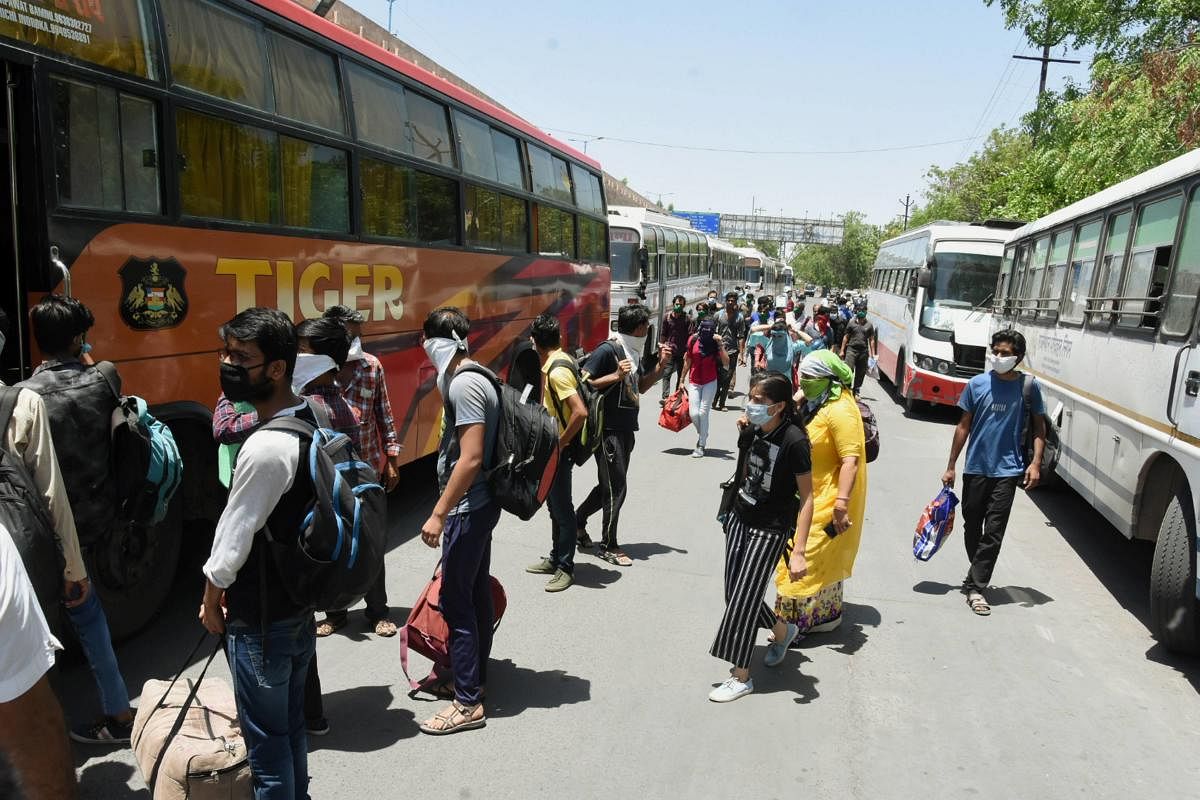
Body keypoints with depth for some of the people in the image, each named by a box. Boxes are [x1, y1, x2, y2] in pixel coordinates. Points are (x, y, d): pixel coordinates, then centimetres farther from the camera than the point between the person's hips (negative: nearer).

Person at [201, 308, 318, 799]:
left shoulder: (266, 447, -28)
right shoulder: (314, 421, 0)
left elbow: (233, 538, -19)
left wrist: (211, 601, 0)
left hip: (261, 623, -8)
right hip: (303, 606, 8)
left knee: (266, 740, 10)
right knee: (292, 725, 23)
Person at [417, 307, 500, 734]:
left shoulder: (464, 384, -20)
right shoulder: (474, 377, 11)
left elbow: (471, 458, -25)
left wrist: (439, 514, -21)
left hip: (467, 509, -10)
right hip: (479, 504, 10)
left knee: (456, 602, -3)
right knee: (478, 592, 18)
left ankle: (468, 703, 7)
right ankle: (476, 676, 32)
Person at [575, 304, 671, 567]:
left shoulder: (634, 352, 10)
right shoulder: (607, 351, -16)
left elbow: (641, 386, 19)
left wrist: (661, 364, 7)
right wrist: (616, 376, -25)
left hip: (626, 429, 9)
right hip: (609, 430, -9)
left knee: (610, 484, 18)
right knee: (615, 488, -1)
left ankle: (578, 520, 37)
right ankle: (608, 546, 14)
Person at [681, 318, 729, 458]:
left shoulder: (716, 342, -10)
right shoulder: (693, 340, -6)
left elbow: (726, 363, -20)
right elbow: (688, 361, 6)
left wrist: (720, 344, -27)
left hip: (710, 383, -2)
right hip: (694, 383, 2)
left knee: (703, 412, -6)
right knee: (694, 414, -5)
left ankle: (701, 446, 6)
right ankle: (702, 434, 26)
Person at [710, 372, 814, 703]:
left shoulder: (794, 441, -22)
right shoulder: (751, 431, -3)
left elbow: (806, 498, -20)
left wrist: (798, 551, -23)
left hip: (770, 531, -7)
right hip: (740, 519, 7)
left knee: (743, 599, -3)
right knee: (735, 592, 12)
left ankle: (741, 677, 14)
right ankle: (782, 630, 41)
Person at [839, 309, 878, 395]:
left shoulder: (869, 325, 7)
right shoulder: (851, 323, 4)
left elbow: (872, 340, 9)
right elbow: (846, 337, 8)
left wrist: (873, 354, 5)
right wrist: (842, 350, 4)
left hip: (863, 351, 2)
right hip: (851, 350, -2)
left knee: (860, 373, 9)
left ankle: (856, 391, 21)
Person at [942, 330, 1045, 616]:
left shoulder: (1028, 386, -2)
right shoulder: (977, 384, 0)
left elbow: (1039, 426, 7)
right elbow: (964, 426, 6)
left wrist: (1035, 463, -7)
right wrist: (951, 467, 6)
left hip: (1007, 471, -2)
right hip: (975, 468, 2)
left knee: (993, 533, -4)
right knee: (972, 528, 12)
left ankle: (975, 586, 1)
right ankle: (979, 575, 31)